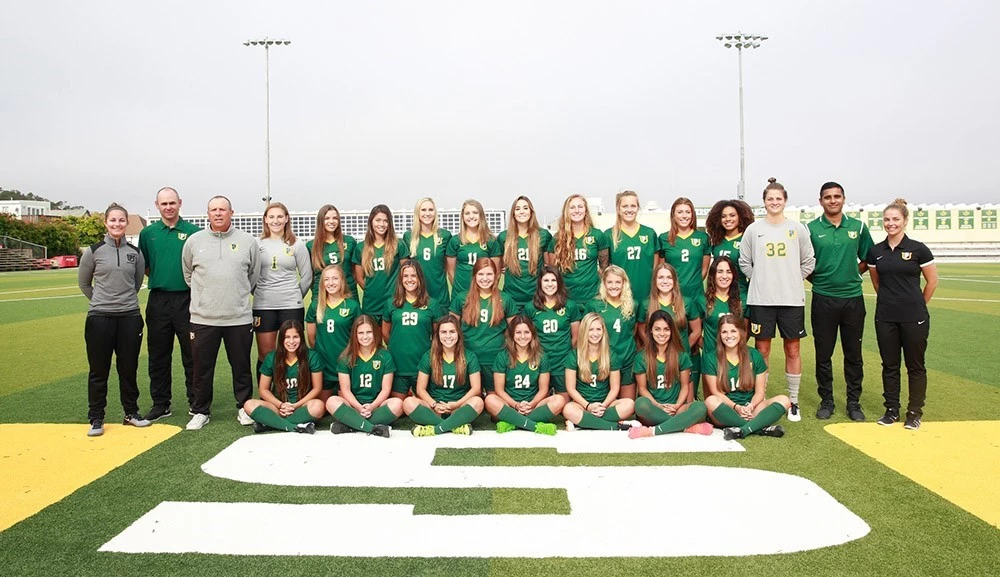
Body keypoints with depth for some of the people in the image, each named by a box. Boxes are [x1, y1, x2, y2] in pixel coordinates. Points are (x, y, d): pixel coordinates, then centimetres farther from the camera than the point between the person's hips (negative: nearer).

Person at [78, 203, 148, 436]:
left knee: (129, 368, 9)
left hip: (130, 317, 2)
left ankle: (131, 413, 23)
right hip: (99, 318, -2)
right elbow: (83, 283, 10)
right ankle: (96, 418, 16)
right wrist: (102, 301, 11)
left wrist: (125, 299, 14)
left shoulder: (135, 252, 5)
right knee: (99, 370, 4)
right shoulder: (93, 251, -2)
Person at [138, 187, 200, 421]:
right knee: (158, 355, 9)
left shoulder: (193, 232, 2)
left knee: (192, 354, 3)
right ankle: (160, 404, 20)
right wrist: (160, 278, 5)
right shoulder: (148, 233, 8)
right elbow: (143, 267, 15)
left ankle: (196, 402, 13)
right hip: (158, 300, 3)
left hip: (186, 299, -2)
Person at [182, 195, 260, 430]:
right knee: (202, 369, 9)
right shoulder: (194, 241, 4)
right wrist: (204, 296, 14)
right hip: (203, 318, 1)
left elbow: (254, 274, 12)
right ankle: (200, 411, 23)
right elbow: (188, 273, 15)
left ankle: (244, 408, 24)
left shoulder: (248, 241, 2)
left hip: (239, 318, 0)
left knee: (241, 367, 10)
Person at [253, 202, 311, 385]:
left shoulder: (297, 245, 4)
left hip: (291, 306, -1)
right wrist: (259, 293, 7)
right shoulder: (257, 244, 5)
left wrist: (296, 296, 9)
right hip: (263, 307, 1)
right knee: (265, 355, 5)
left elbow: (307, 276, 7)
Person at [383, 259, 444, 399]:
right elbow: (385, 331, 14)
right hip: (398, 364, 1)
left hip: (423, 364, -1)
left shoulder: (431, 304, 1)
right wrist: (395, 347, 10)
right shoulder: (392, 304, 5)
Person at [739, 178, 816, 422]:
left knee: (792, 350, 6)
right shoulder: (753, 229, 4)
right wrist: (761, 280, 3)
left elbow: (808, 262, 10)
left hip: (792, 299, 1)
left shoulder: (797, 228, 4)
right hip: (761, 299, 0)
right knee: (762, 350, 4)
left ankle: (793, 402, 16)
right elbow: (744, 262, 9)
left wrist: (791, 280, 4)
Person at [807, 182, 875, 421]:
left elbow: (868, 259, 14)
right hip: (823, 299, -1)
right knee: (823, 354, 5)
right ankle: (826, 400, 18)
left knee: (854, 354, 7)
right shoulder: (811, 229, 0)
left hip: (853, 298, 2)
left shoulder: (858, 227, 6)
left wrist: (852, 275, 4)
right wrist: (818, 280, -2)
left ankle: (854, 401, 19)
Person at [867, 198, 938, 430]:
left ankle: (915, 412, 16)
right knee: (889, 365, 10)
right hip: (885, 317, 3)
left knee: (915, 365, 5)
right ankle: (892, 409, 20)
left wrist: (917, 304, 9)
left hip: (914, 318, -3)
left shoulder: (918, 249, -6)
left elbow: (932, 281, 2)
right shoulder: (875, 252, 4)